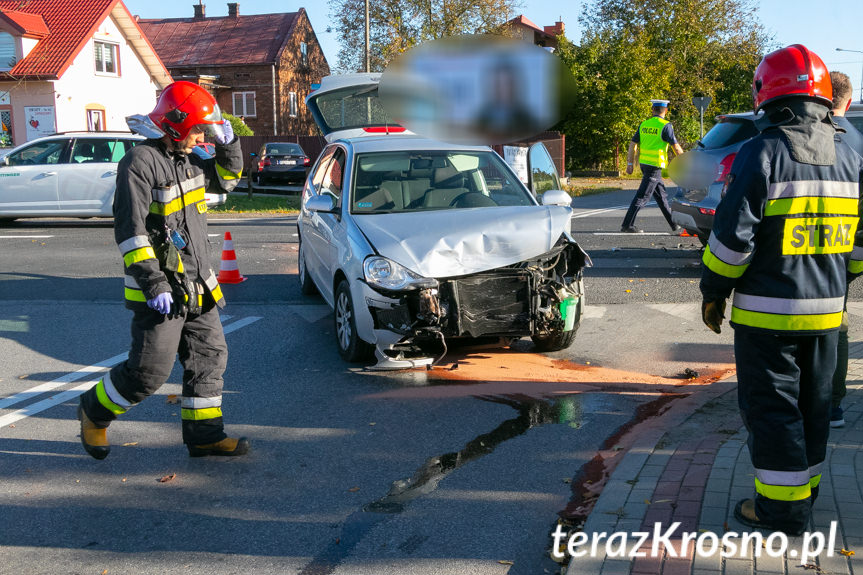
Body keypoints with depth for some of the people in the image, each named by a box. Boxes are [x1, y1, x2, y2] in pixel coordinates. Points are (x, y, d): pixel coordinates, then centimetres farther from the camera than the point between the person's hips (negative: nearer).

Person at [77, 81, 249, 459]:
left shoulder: (187, 158, 11)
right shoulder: (141, 163, -15)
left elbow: (226, 179, 27)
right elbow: (130, 231, -20)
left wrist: (227, 143, 9)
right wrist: (153, 284, -25)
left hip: (196, 286, 9)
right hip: (161, 290, -9)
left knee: (209, 358, 10)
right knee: (150, 370, -4)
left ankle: (204, 435, 21)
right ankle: (94, 411, 22)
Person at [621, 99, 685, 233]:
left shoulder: (643, 125, 7)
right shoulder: (665, 126, -10)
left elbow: (632, 145, 6)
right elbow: (676, 147, -7)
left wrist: (629, 164, 11)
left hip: (644, 164, 7)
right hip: (655, 166, -7)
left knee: (661, 195, 14)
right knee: (642, 196, -5)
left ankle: (674, 224, 22)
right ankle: (627, 224, -6)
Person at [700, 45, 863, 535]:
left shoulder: (762, 154, -13)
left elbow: (734, 235, -16)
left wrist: (714, 292, -5)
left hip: (767, 310, -6)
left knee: (771, 407, 3)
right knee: (812, 404, 17)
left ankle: (783, 509, 9)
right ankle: (803, 495, 30)